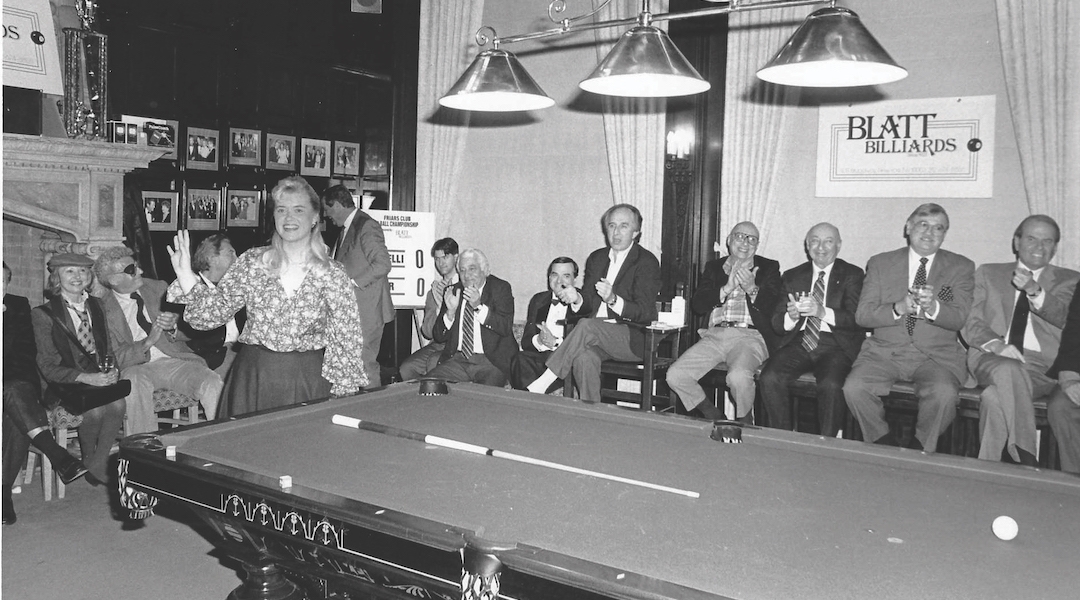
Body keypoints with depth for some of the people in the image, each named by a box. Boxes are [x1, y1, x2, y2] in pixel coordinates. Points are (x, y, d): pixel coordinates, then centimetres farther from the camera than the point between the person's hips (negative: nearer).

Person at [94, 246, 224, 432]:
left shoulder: (158, 288, 11)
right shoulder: (104, 310, 2)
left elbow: (188, 333, 12)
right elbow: (116, 357, -3)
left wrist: (173, 327, -13)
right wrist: (147, 343, -21)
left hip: (175, 360, 2)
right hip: (137, 367, -2)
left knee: (213, 383, -26)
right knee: (136, 381, -37)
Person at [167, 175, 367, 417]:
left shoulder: (333, 274, -3)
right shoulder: (252, 262, 2)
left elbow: (346, 340, -1)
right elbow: (214, 312, 0)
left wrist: (345, 395, -2)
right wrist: (186, 278, -15)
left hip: (309, 382, -1)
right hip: (252, 378, 2)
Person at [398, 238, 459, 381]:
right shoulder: (433, 292, 17)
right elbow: (427, 333, 6)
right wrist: (439, 304, -8)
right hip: (437, 346, 5)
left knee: (433, 362, -30)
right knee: (405, 369, -17)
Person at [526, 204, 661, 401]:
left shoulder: (647, 262, -4)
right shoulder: (596, 258, 15)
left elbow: (645, 313, -13)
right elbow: (588, 305, 14)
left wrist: (613, 299, -30)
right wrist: (577, 299, -11)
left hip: (633, 339, -4)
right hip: (596, 337, 4)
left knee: (587, 326, -32)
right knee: (584, 357, -32)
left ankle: (540, 385, -29)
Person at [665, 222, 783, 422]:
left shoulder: (769, 268, 13)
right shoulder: (713, 267, 19)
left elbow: (775, 308, -1)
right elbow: (697, 305, 5)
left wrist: (752, 289, -18)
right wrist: (726, 288, -9)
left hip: (749, 336, -3)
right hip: (715, 335, 4)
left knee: (738, 376, -35)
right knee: (674, 375, -16)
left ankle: (745, 421, -4)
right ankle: (712, 415, 7)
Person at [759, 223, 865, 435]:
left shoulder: (852, 275, 9)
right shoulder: (792, 276, 17)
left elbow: (857, 318, -6)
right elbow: (776, 323, 11)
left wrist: (822, 312, -23)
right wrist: (791, 316, -13)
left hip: (835, 344, -3)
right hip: (799, 341, 3)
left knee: (830, 384, -32)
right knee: (769, 378, -24)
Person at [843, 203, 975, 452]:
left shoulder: (961, 267, 8)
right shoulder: (880, 263, 9)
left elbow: (959, 319, -5)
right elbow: (862, 315, 0)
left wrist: (932, 307, -27)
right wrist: (899, 308, -19)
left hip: (936, 355, -1)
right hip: (884, 351, 1)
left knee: (944, 393, -32)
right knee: (853, 387, -26)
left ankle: (921, 448, -4)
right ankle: (883, 442, 0)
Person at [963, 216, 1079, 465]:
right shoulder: (988, 274, 21)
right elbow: (970, 322, 9)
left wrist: (1035, 291, -19)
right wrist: (996, 344, -12)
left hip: (1042, 365, -1)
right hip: (991, 359, 1)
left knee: (995, 396, -35)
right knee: (1009, 369, -38)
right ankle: (1025, 459, -37)